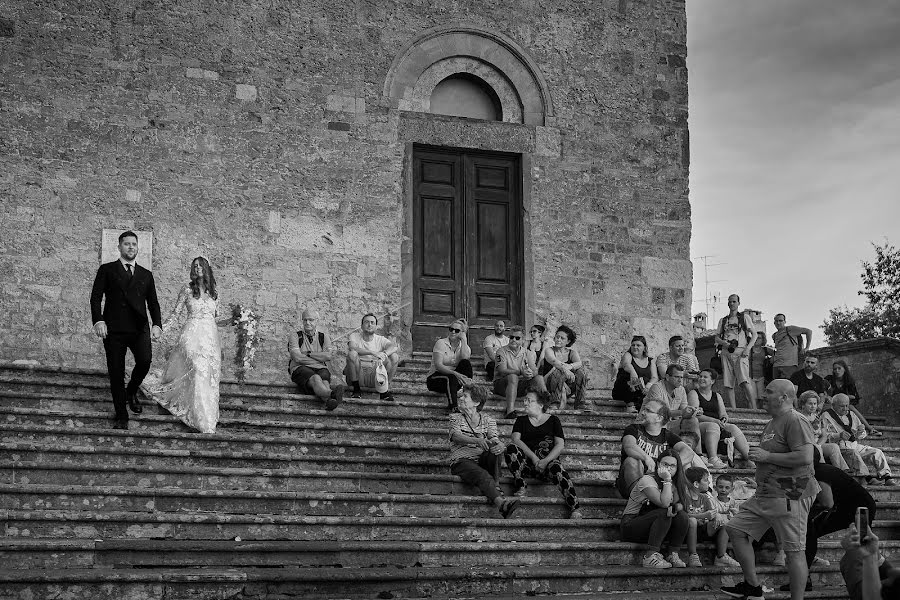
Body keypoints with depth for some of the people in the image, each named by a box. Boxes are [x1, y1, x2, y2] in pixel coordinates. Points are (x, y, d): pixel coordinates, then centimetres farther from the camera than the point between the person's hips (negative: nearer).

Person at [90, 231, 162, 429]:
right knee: (116, 374, -2)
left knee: (145, 360, -22)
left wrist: (157, 324, -2)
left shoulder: (146, 275, 19)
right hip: (114, 329, -1)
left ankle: (132, 391, 9)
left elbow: (153, 302, 15)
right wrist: (98, 320, -13)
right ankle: (121, 418, 9)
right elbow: (96, 297, 3)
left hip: (139, 328, 2)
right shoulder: (107, 270, 11)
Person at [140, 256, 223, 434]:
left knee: (210, 377, -1)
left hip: (211, 337, 4)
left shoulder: (213, 293, 13)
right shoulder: (187, 290, 4)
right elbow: (175, 313, 5)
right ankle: (205, 424, -20)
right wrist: (160, 329, -3)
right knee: (199, 372, -18)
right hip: (193, 336, -4)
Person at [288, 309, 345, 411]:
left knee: (324, 380, -34)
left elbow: (328, 356, -2)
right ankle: (332, 394, -71)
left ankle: (329, 400, -69)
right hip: (300, 368, -3)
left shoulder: (323, 336, 15)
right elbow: (298, 358, -8)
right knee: (315, 379, -38)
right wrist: (320, 358, -3)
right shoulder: (295, 336, 7)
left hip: (320, 368, 3)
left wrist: (308, 353, -5)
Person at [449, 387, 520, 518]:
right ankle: (500, 502, -60)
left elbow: (495, 439, 1)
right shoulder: (455, 418, 13)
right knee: (483, 475, -35)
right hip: (462, 461, -3)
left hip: (482, 461, 3)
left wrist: (501, 445, -28)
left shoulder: (488, 420, 18)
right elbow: (456, 436, -8)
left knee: (495, 448, -30)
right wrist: (477, 441, -30)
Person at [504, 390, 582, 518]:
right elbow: (516, 439, -1)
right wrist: (533, 457, -18)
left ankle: (575, 508, -43)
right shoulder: (521, 420, 18)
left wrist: (545, 461, -17)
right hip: (526, 463, 2)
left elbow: (560, 445, 1)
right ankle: (520, 486, -22)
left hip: (548, 461, -2)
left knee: (556, 467, -36)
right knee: (511, 449, -26)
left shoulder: (553, 420, 13)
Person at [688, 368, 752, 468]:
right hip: (699, 426, -5)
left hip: (717, 424, 5)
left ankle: (750, 458, -28)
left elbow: (723, 413, 15)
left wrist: (724, 418, -10)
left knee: (734, 428, -20)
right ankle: (713, 459, -53)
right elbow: (695, 415, -10)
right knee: (713, 426, -36)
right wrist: (714, 420, -21)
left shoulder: (717, 396, 23)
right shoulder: (693, 393, 4)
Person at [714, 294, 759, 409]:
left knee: (744, 381, -23)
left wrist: (748, 348, -10)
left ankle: (754, 407, -23)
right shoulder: (723, 320, 20)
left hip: (740, 352, -4)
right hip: (726, 353, 5)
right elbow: (716, 338, 18)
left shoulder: (744, 317, 10)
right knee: (727, 384, -2)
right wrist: (724, 342, -4)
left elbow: (754, 335, 5)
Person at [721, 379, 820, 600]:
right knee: (736, 529, 9)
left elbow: (805, 457, -24)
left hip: (789, 495, -11)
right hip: (765, 494, 11)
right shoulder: (772, 424, 19)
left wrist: (767, 456, -18)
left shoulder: (795, 422, -13)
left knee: (794, 550, -6)